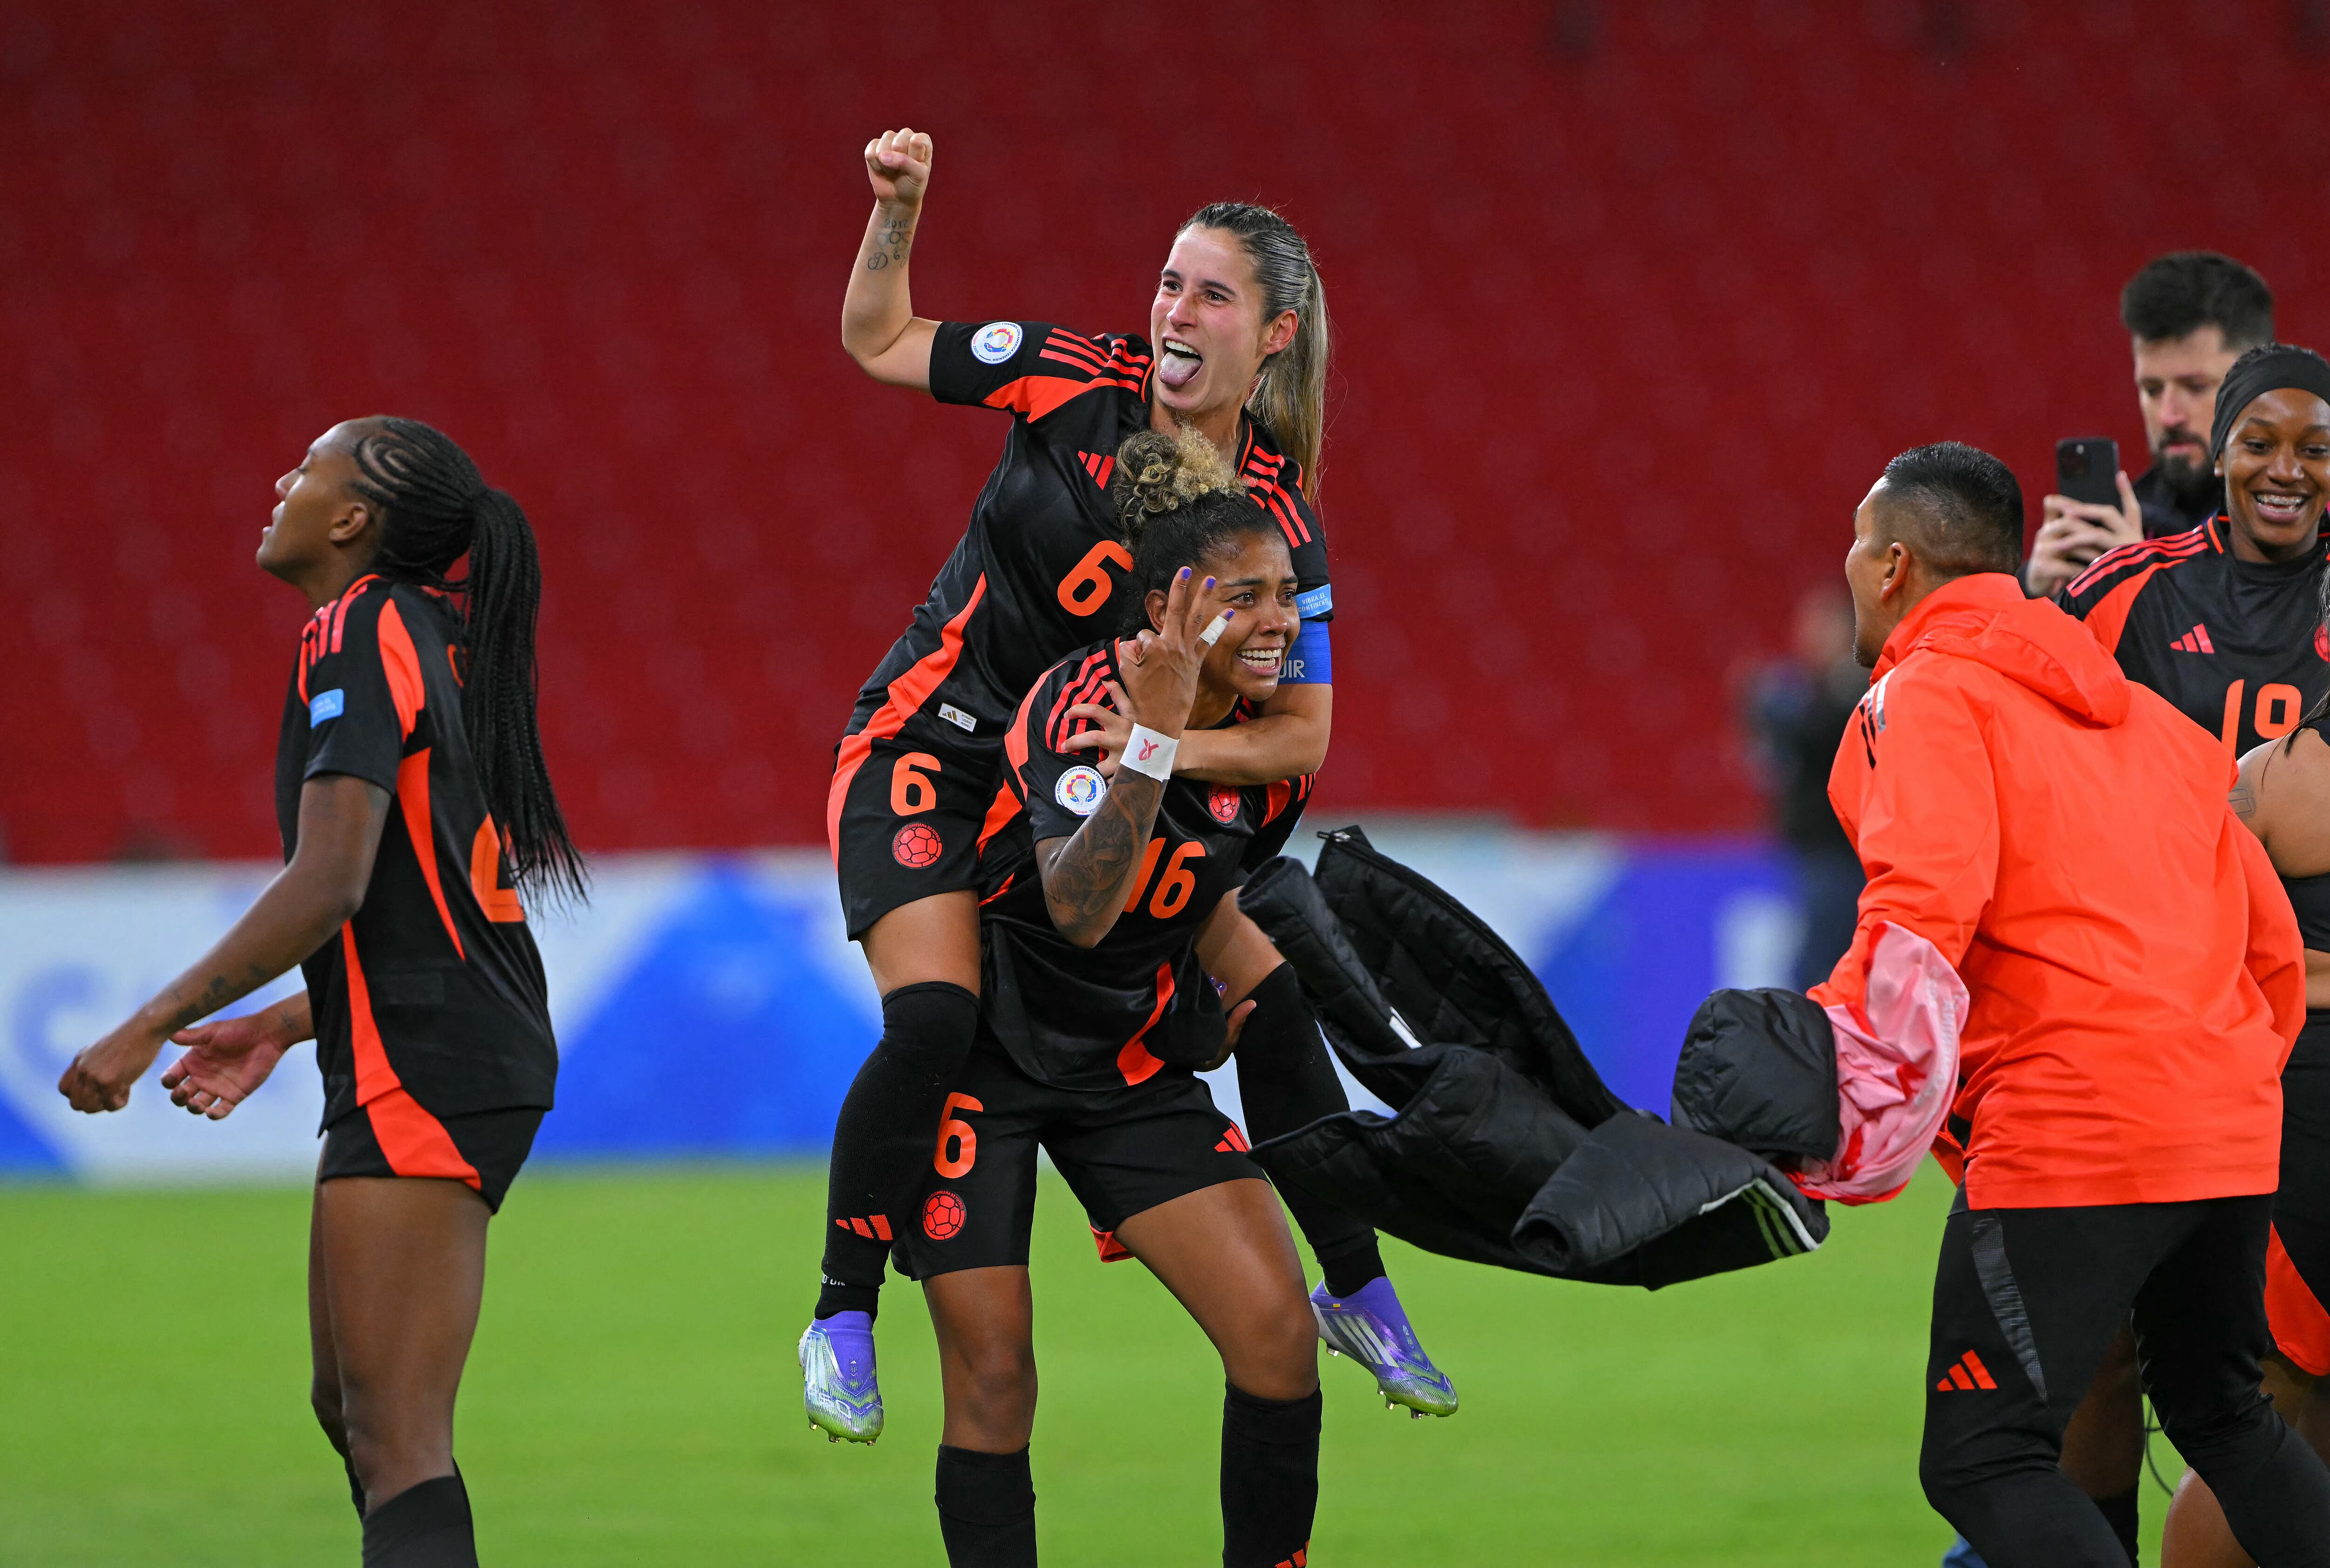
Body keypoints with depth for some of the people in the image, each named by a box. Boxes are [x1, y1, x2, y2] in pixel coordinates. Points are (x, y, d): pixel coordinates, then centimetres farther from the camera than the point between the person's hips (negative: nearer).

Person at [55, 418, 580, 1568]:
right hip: (476, 1052, 10)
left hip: (422, 1078, -10)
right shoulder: (431, 633, 18)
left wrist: (151, 1027, -17)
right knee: (350, 1411, 18)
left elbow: (330, 883, -22)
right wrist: (283, 1026, 22)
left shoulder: (358, 635, -11)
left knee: (396, 1441, -14)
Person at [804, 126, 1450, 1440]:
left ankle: (1358, 1293, 19)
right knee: (935, 1022, -24)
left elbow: (1302, 735, -11)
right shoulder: (1078, 381, -13)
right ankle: (842, 1320, -8)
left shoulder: (1278, 522, -11)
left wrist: (1171, 749, -28)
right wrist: (898, 214, -16)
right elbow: (879, 341, 0)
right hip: (934, 751, -3)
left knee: (1278, 1004, -2)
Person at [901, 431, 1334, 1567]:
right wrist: (1154, 736, -45)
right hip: (986, 1058, -6)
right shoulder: (1081, 702, -24)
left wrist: (1238, 1004, 10)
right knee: (993, 1380, -7)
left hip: (1133, 1068, 6)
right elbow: (1079, 909, -40)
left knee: (1277, 1331, -9)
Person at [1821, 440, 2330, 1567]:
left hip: (2070, 1135, -8)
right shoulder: (2140, 713, 23)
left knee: (1982, 1462, -6)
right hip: (2230, 1132, 8)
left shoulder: (1925, 695, 0)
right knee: (2221, 1415, 24)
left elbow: (1926, 908, -18)